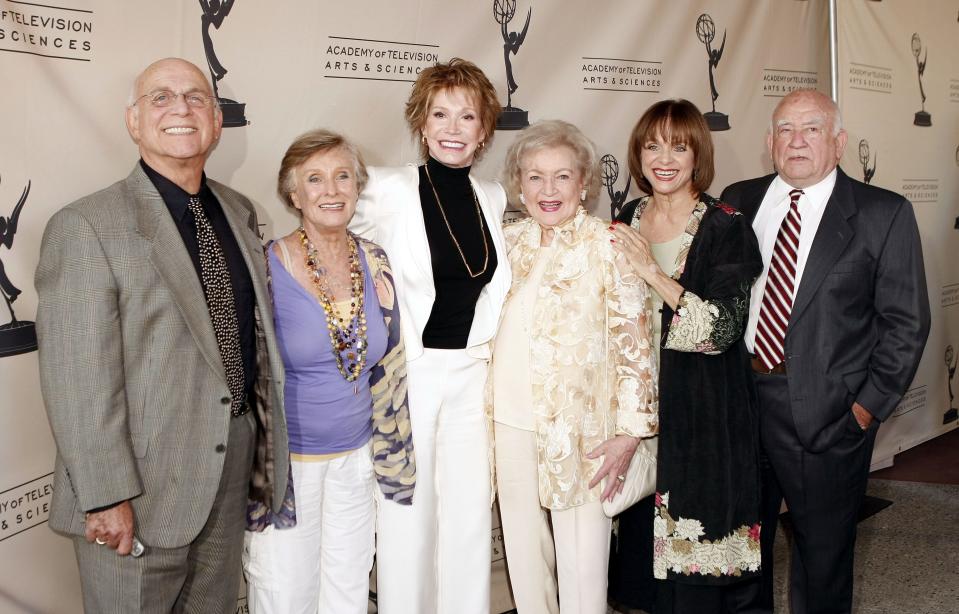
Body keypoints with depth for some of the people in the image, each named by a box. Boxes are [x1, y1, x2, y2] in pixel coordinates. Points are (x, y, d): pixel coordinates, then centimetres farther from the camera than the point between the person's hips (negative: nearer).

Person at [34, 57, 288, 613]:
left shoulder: (240, 211, 8)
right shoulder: (86, 226, -14)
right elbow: (79, 380, -18)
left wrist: (265, 441, 13)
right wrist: (106, 497, -20)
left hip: (235, 463, 7)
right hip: (145, 483, -6)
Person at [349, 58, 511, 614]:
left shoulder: (494, 198, 6)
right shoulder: (388, 191, -9)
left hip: (473, 374, 4)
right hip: (408, 374, -4)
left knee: (470, 515, 11)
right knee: (407, 517, 6)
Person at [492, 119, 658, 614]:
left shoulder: (608, 245, -8)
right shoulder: (509, 241, 6)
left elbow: (634, 342, -9)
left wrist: (630, 431, -12)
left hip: (580, 425, -4)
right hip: (510, 420, 5)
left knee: (581, 559, 3)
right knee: (524, 549, 16)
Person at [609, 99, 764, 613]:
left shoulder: (726, 229, -8)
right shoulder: (625, 225, 7)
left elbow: (723, 328, -18)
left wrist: (653, 271, -23)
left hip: (704, 414, -4)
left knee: (695, 559, 2)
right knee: (645, 545, 13)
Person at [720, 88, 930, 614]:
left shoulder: (884, 214, -5)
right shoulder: (738, 201, 4)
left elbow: (905, 323, -5)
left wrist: (869, 405, -8)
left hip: (827, 415, -3)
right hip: (737, 401, 3)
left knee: (822, 548, 12)